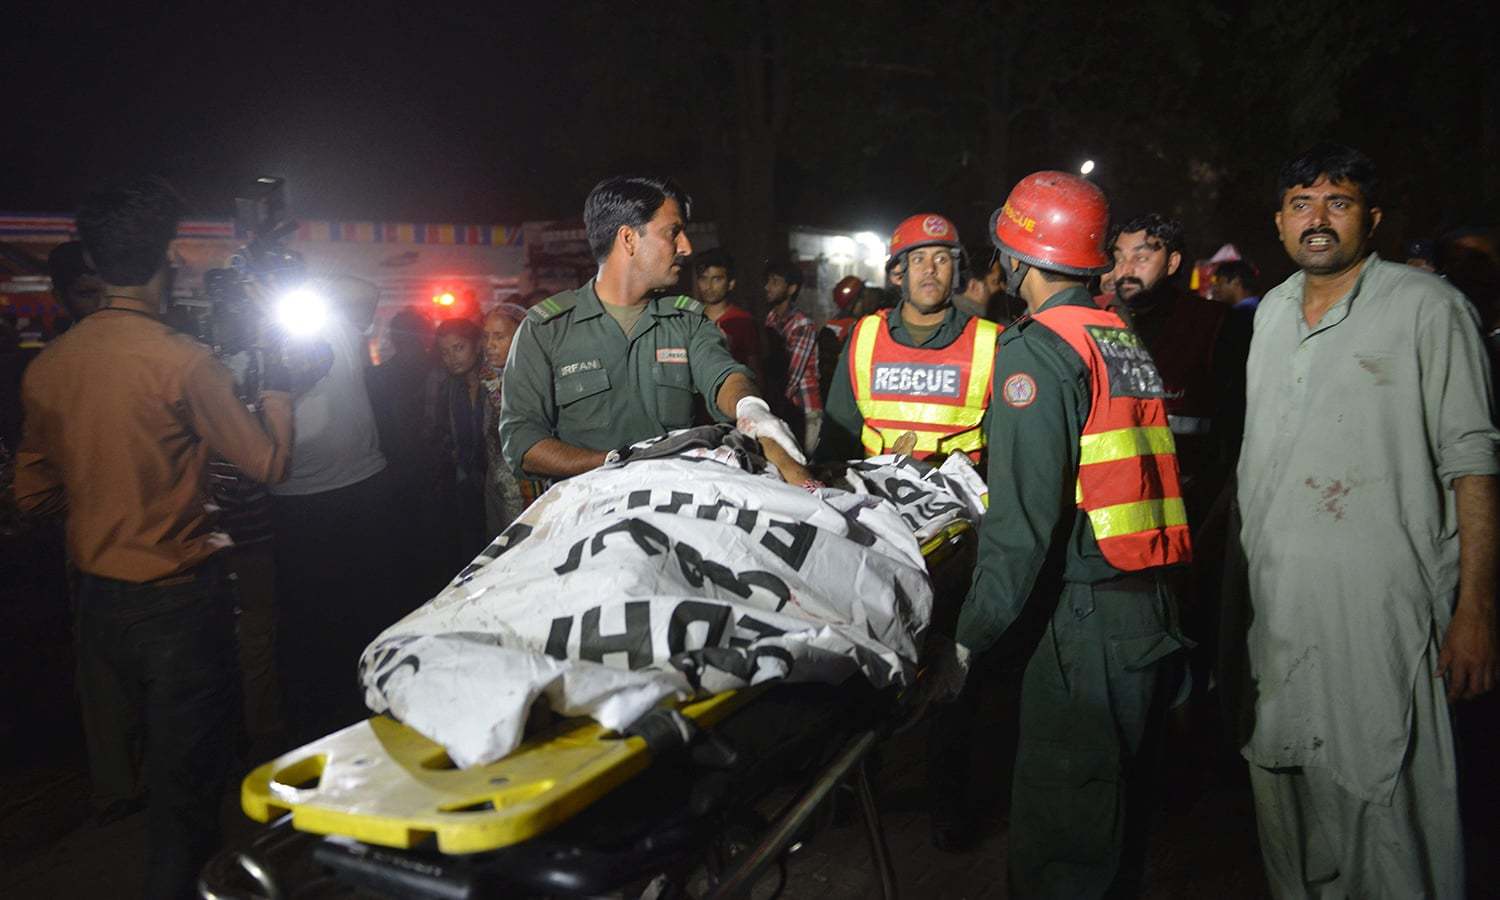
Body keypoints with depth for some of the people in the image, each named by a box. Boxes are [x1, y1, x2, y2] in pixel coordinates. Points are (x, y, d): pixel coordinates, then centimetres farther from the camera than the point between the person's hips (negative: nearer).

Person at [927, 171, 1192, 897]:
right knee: (1119, 813, 22)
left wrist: (968, 639, -14)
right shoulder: (1125, 339, 13)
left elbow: (1024, 519, -19)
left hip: (1087, 620, -9)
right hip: (1157, 614, 9)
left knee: (1058, 842, 1)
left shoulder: (1037, 347, -11)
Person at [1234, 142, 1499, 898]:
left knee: (1386, 801, -2)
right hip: (1272, 603, 6)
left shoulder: (1428, 307, -4)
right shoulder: (1272, 311, 13)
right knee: (1285, 794, 16)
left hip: (1381, 609, -5)